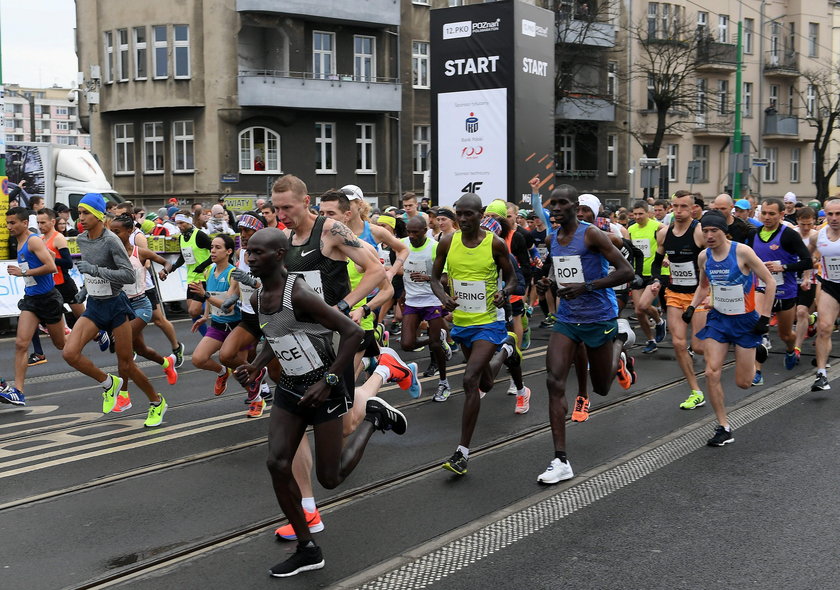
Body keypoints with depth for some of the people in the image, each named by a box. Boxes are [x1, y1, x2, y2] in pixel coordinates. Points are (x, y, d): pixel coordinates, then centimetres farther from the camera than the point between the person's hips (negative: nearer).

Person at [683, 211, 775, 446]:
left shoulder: (742, 252, -18)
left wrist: (764, 317, -13)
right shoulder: (704, 257, -2)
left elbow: (770, 282, -11)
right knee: (712, 373, -12)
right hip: (718, 319, 4)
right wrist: (692, 306, 2)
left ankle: (757, 354, 38)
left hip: (746, 320, -4)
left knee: (743, 383, 2)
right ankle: (724, 428, -1)